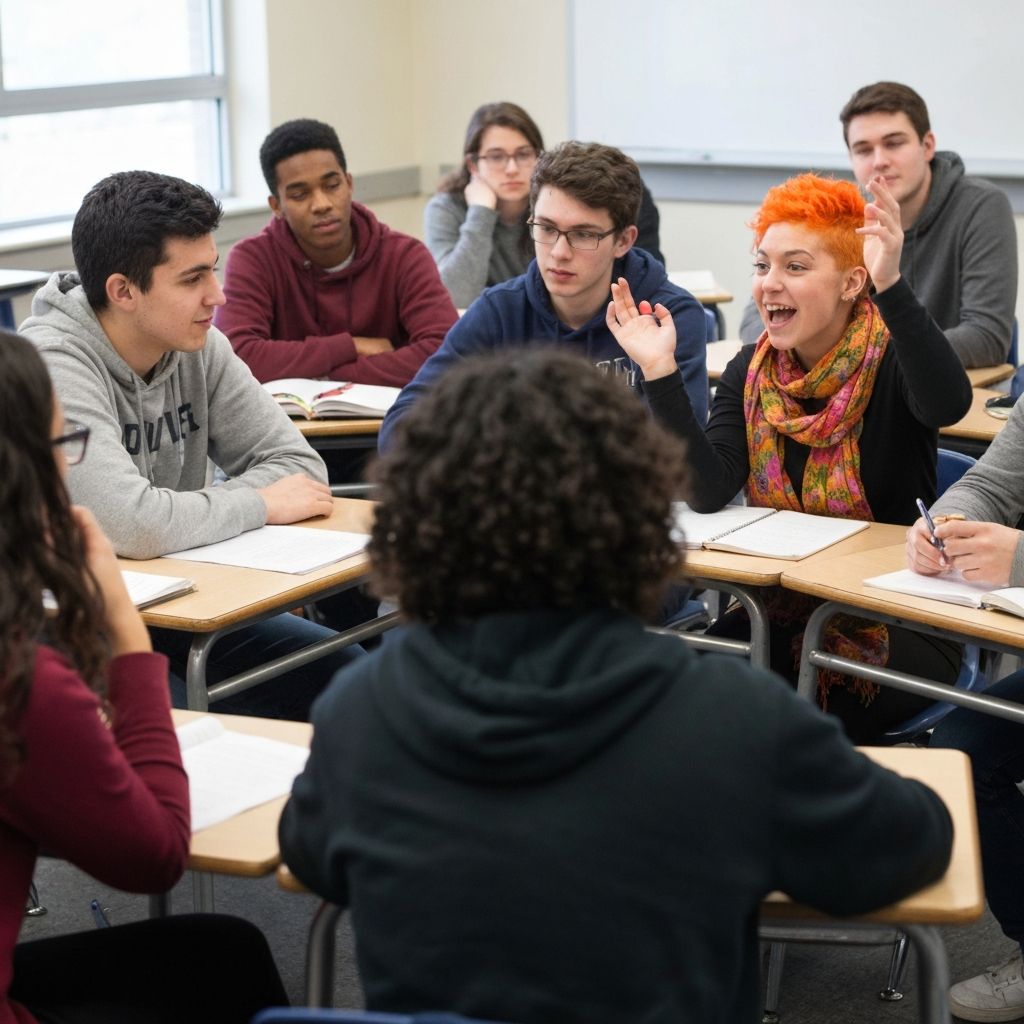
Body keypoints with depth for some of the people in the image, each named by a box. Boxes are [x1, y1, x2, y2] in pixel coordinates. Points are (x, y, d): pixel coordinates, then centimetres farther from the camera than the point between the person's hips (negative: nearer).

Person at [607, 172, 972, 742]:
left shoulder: (891, 362, -10)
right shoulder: (749, 373, 3)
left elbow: (950, 404, -36)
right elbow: (709, 492, -11)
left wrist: (892, 287, -48)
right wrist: (661, 372, -20)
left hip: (899, 625, -4)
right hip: (781, 615, 4)